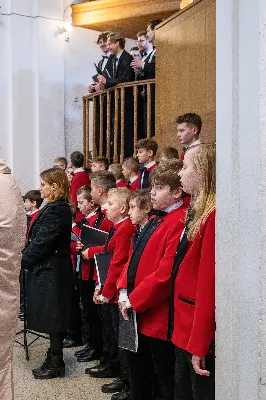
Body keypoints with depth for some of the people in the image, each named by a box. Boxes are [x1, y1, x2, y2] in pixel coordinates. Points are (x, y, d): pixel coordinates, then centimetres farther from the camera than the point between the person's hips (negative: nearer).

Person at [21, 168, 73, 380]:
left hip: (50, 271, -10)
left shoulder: (55, 210, -19)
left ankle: (56, 364, 11)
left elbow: (41, 242, -21)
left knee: (52, 317, 0)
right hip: (52, 268, 10)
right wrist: (27, 258, 8)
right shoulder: (60, 208, 11)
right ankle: (55, 359, 25)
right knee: (52, 317, 15)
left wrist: (23, 260, -11)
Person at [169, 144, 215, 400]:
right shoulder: (199, 212, 11)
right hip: (186, 329, 9)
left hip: (201, 337, -9)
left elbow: (209, 283, -22)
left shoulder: (213, 216, -19)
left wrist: (199, 345, -19)